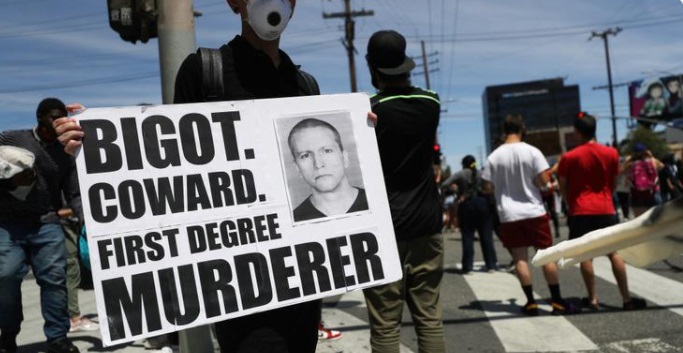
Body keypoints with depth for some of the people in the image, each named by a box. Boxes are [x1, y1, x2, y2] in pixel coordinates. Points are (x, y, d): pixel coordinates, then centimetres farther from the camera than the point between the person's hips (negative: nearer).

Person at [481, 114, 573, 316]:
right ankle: (557, 301, 8)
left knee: (520, 258, 5)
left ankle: (531, 303, 6)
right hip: (534, 211, -1)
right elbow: (543, 180, -10)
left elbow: (488, 188, -2)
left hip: (509, 215, 1)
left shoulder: (494, 157, -3)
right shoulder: (532, 152, -7)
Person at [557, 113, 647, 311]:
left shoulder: (569, 157, -7)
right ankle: (627, 298, 7)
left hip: (580, 211, -2)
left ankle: (593, 299, 5)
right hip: (605, 209, 3)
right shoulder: (611, 153, 1)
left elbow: (563, 187, 1)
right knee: (614, 253, 6)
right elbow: (614, 183, 11)